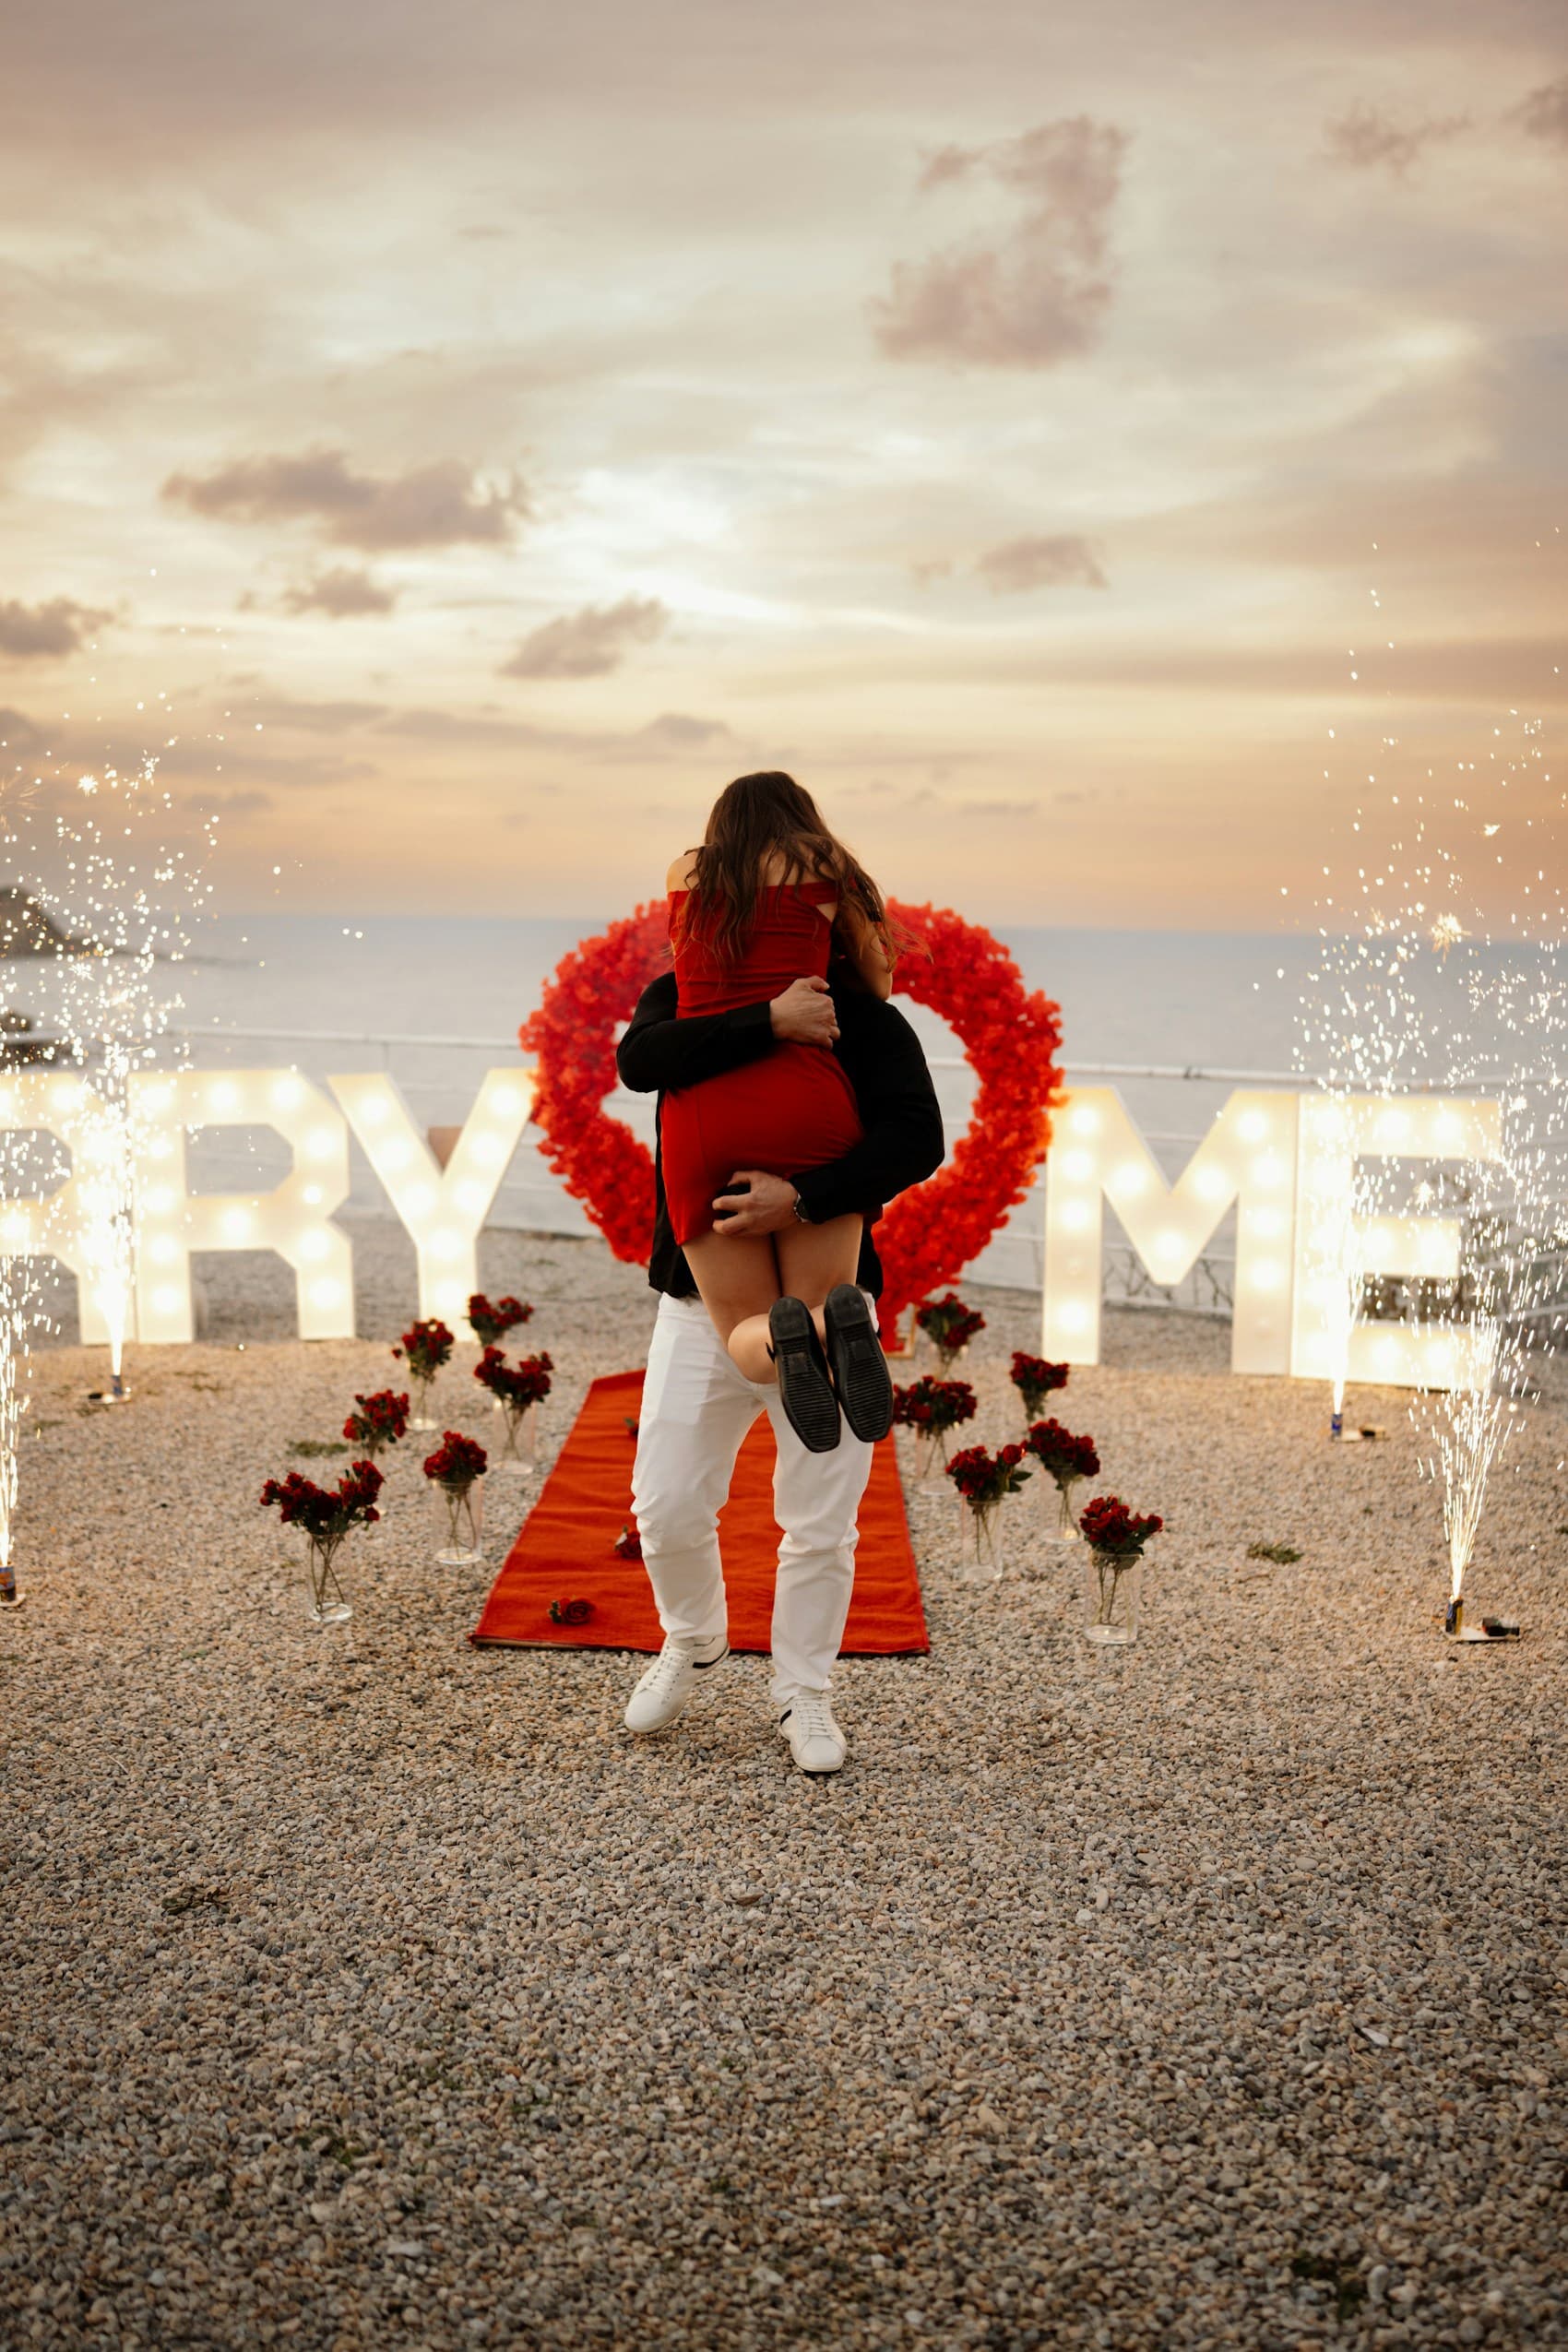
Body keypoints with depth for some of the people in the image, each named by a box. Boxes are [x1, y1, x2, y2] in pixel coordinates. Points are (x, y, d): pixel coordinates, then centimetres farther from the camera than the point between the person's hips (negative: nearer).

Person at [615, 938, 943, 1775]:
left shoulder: (866, 1020, -6)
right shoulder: (684, 997, 0)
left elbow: (917, 1136, -20)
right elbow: (639, 1061, -23)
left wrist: (803, 1197, -32)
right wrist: (770, 1022, -30)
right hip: (698, 1299, 2)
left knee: (820, 1523, 5)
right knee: (667, 1505, 5)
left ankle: (803, 1693, 27)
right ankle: (693, 1643, 35)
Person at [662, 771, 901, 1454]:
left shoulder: (683, 873, 21)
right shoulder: (825, 868, 16)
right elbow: (877, 982, 27)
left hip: (701, 1120, 1)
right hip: (807, 1104, -1)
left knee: (747, 1337, 12)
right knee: (826, 1311, 10)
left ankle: (786, 1338, -27)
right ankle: (839, 1323, -29)